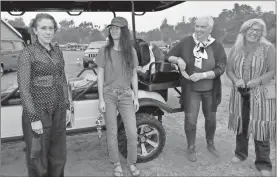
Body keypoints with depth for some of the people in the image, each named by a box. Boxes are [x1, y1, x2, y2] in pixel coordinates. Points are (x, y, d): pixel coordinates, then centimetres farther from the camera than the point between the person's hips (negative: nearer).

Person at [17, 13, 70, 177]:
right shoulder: (27, 53, -10)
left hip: (58, 110, 6)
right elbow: (24, 87, -13)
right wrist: (34, 118, -17)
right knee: (38, 158, 8)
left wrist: (67, 106, 10)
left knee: (59, 156, 16)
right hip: (38, 110, -6)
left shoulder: (58, 52, 8)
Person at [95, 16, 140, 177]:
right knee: (112, 133, 7)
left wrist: (136, 97, 5)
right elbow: (100, 76, -3)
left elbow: (134, 75, 7)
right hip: (109, 95, -1)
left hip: (126, 95, 2)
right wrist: (101, 99, -7)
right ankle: (117, 164, 27)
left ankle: (132, 163, 24)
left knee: (132, 132, 1)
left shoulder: (131, 51, 2)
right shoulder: (105, 51, -4)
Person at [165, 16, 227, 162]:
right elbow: (168, 56, 0)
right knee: (190, 120, 0)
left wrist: (202, 75, -25)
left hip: (210, 90, 2)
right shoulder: (186, 42, -7)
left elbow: (220, 69, -12)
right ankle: (191, 148, 23)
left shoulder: (217, 46, -7)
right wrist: (178, 59, -22)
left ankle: (210, 144, 42)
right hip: (191, 90, -1)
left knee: (211, 118, 17)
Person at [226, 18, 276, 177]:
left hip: (261, 94, -3)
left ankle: (263, 163, 15)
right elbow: (229, 69, 8)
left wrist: (257, 81, -22)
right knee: (241, 124, 14)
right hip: (240, 93, 4)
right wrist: (236, 80, -11)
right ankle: (241, 153, 33)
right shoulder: (236, 48, 6)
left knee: (260, 127, 0)